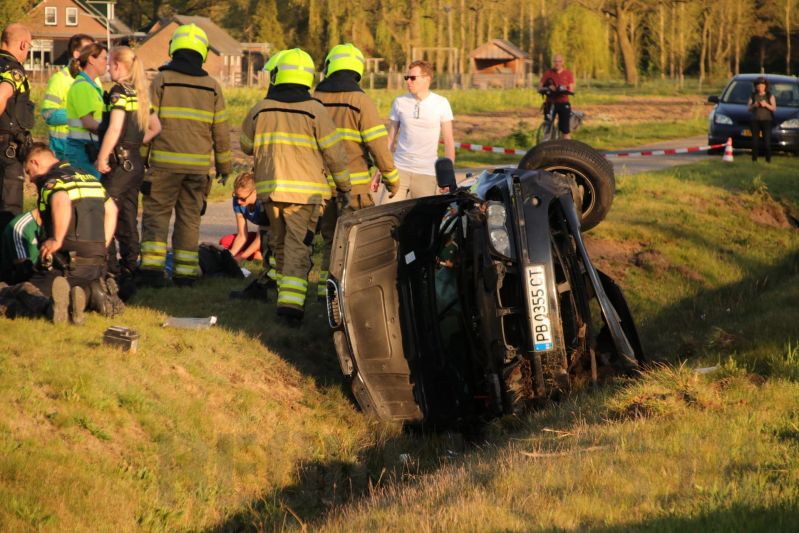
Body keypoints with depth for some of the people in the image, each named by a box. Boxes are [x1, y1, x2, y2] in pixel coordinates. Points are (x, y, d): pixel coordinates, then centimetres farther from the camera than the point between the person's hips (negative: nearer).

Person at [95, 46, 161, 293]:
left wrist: (102, 158, -17)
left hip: (118, 163, -9)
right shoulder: (140, 94, 13)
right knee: (128, 221, 12)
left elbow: (114, 128, -21)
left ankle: (112, 274, -13)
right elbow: (155, 127, 20)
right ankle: (130, 271, 15)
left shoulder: (119, 92, -11)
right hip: (136, 162, 9)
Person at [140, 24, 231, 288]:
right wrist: (224, 165, 21)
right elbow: (220, 132, 10)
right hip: (198, 165, 3)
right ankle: (184, 273, 9)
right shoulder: (212, 87, 7)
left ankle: (152, 268, -8)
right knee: (190, 218, 9)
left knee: (156, 214, 3)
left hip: (165, 162, -3)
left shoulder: (162, 80, -2)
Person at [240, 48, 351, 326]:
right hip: (304, 190, -3)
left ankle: (286, 292, 27)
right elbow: (334, 153, -3)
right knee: (297, 247, -6)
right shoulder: (315, 112, -6)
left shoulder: (260, 110, 3)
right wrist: (344, 187, 8)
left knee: (281, 243, 19)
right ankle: (291, 302, -19)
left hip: (269, 189, 3)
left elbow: (247, 146, 18)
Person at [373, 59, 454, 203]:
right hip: (399, 170, 2)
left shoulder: (441, 104, 1)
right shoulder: (400, 102, 8)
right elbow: (390, 139, 12)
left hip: (426, 175, -2)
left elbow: (449, 141, 3)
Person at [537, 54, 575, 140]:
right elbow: (539, 89, 3)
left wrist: (565, 90, -21)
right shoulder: (547, 73, 8)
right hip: (550, 103, 0)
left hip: (563, 104, 0)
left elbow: (571, 90, 2)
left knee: (566, 131, -4)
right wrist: (548, 88, -18)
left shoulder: (568, 74, 8)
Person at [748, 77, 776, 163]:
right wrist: (754, 106, -10)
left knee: (767, 142, -10)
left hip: (766, 120, -2)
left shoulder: (770, 95, 7)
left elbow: (774, 108, -2)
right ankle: (754, 160, -2)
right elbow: (748, 109, 10)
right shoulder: (753, 96, 12)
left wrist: (766, 105, -19)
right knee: (755, 142, -5)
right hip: (755, 120, 2)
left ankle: (768, 160, -7)